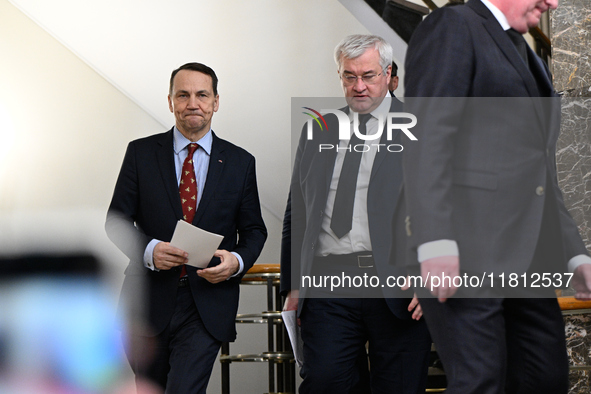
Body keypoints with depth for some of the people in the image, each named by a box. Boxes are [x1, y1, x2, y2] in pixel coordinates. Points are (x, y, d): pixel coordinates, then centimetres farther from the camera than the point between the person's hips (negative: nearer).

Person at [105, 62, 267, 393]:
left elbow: (254, 230, 10)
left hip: (208, 304, -1)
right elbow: (117, 221, 3)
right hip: (149, 301, 1)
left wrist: (237, 261, -13)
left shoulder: (240, 162, 6)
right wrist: (148, 250, -18)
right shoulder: (141, 153, 4)